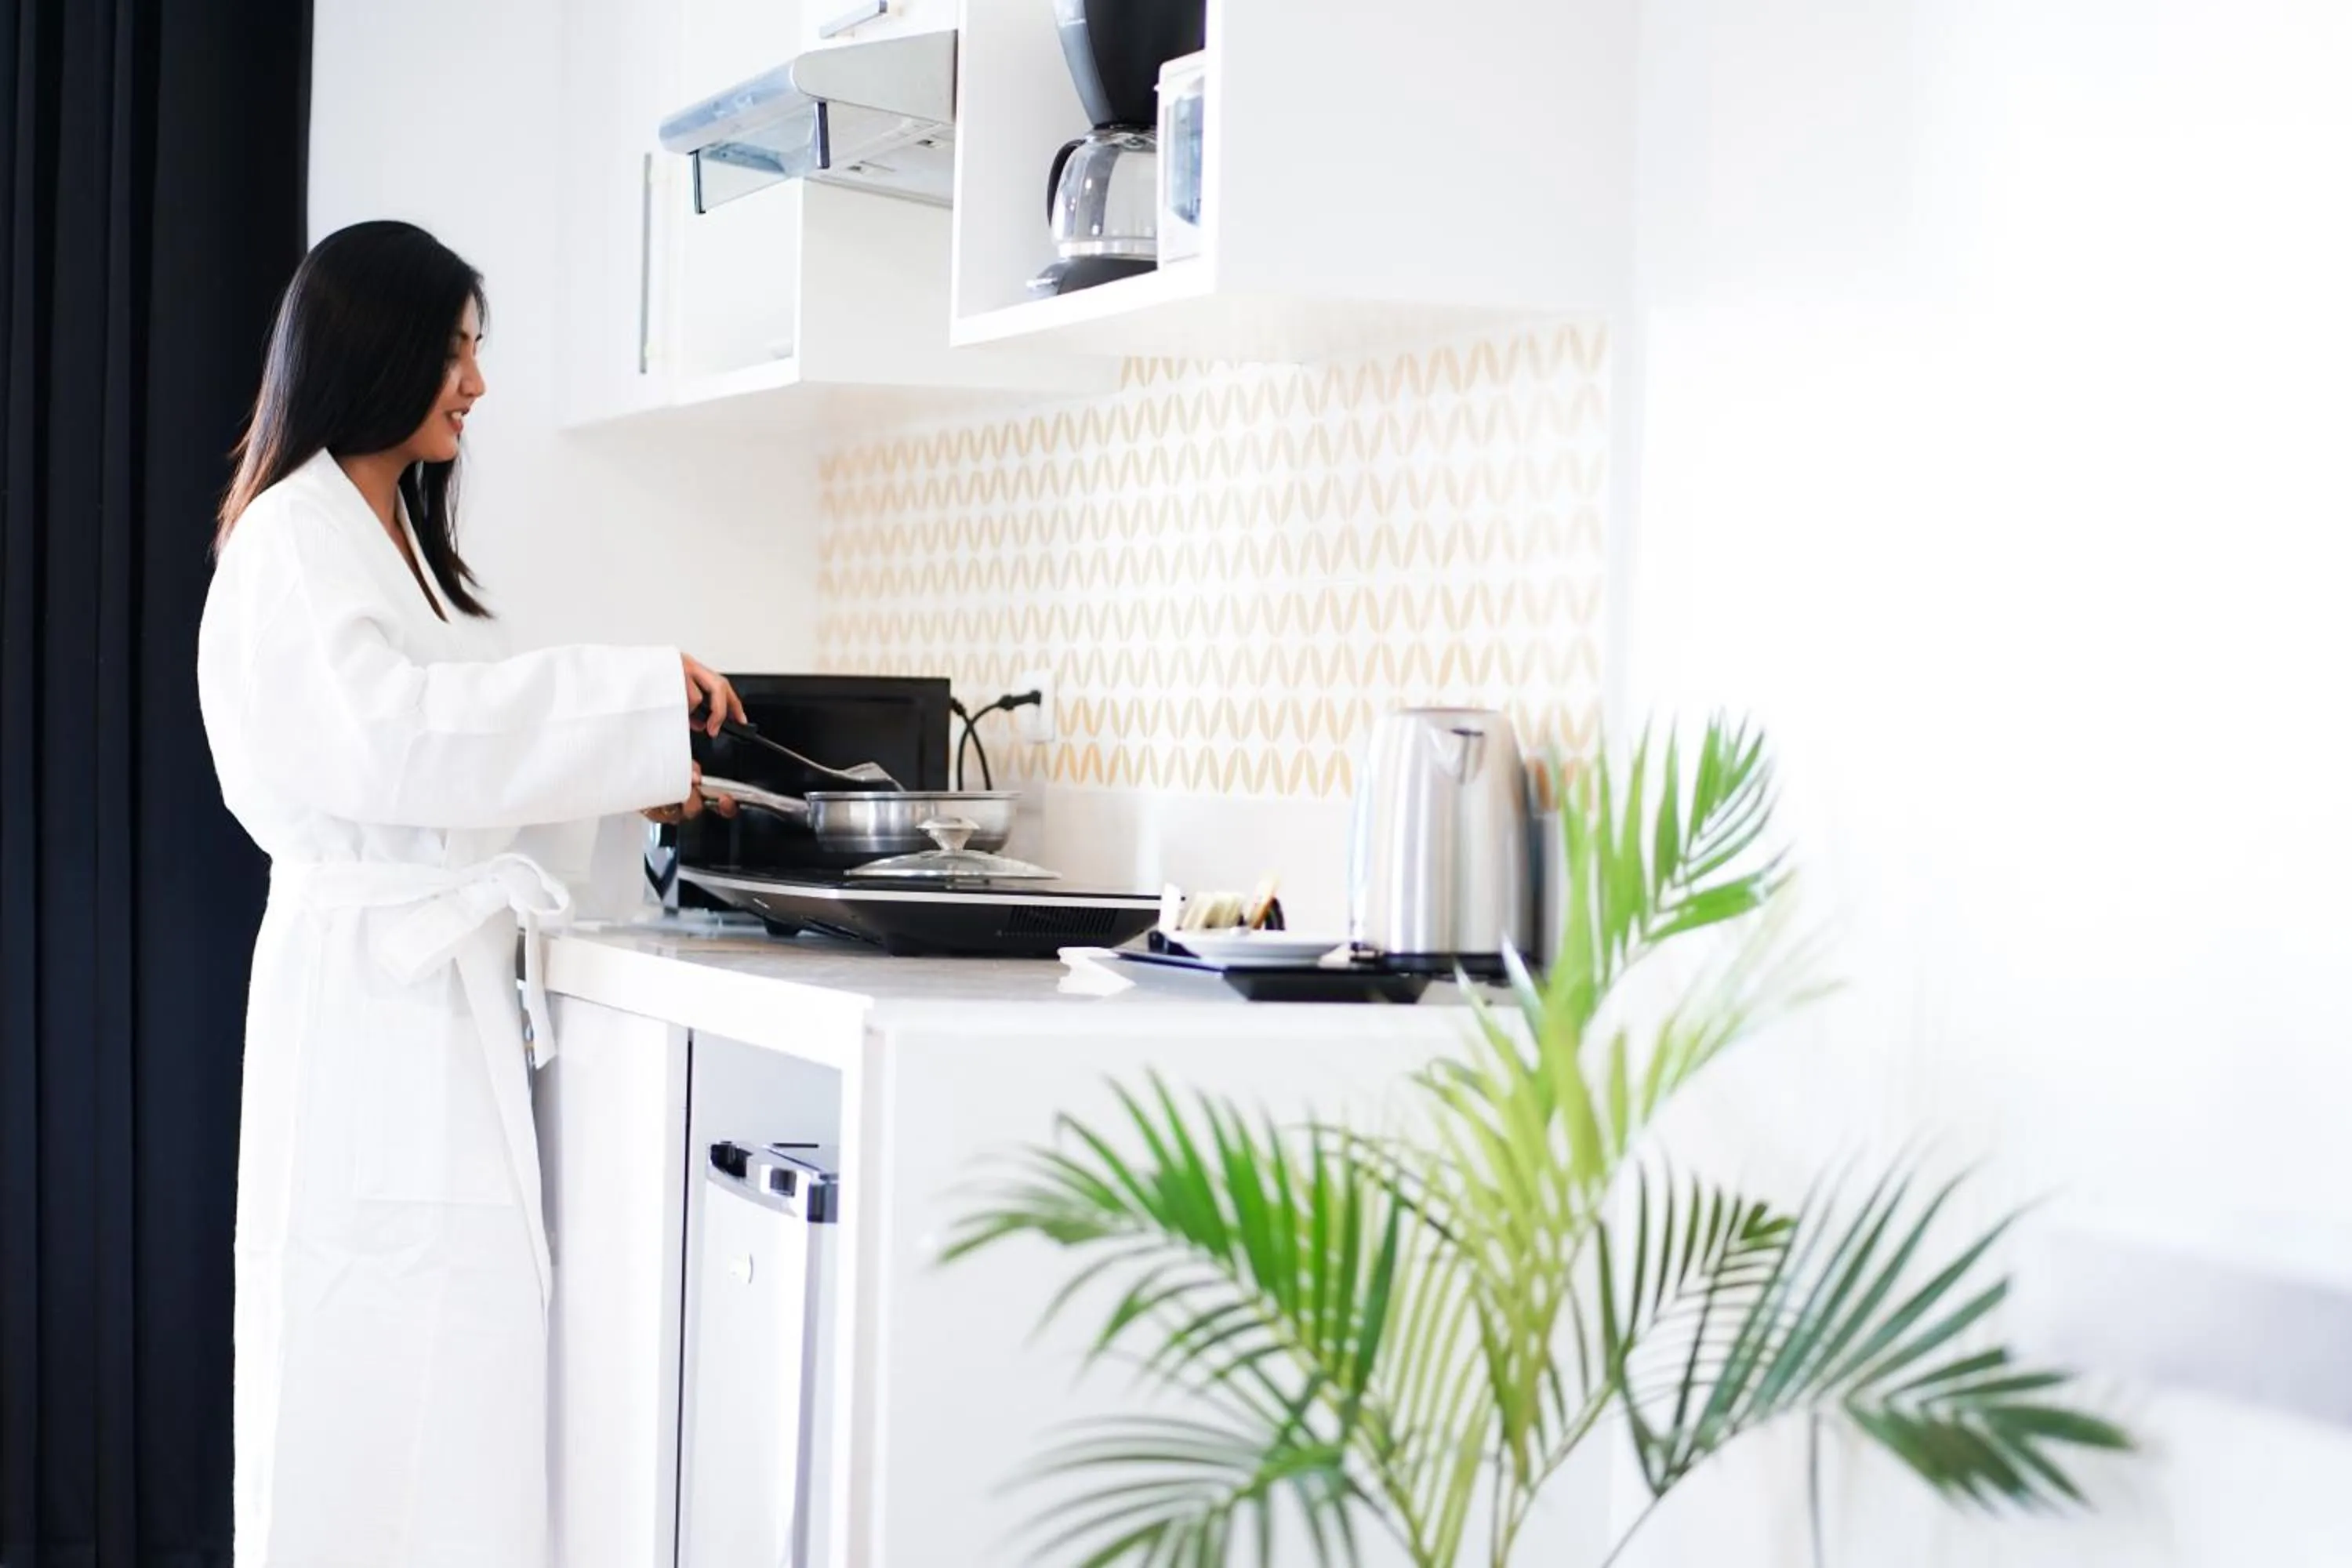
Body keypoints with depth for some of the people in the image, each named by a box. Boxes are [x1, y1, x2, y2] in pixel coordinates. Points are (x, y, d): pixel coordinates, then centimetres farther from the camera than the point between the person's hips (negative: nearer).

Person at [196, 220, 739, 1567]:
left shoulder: (402, 540, 21)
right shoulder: (295, 540, -8)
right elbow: (386, 736, -22)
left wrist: (629, 797, 13)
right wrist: (639, 696, -18)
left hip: (456, 987, 9)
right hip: (373, 985, -9)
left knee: (462, 1366, 4)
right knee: (394, 1360, -9)